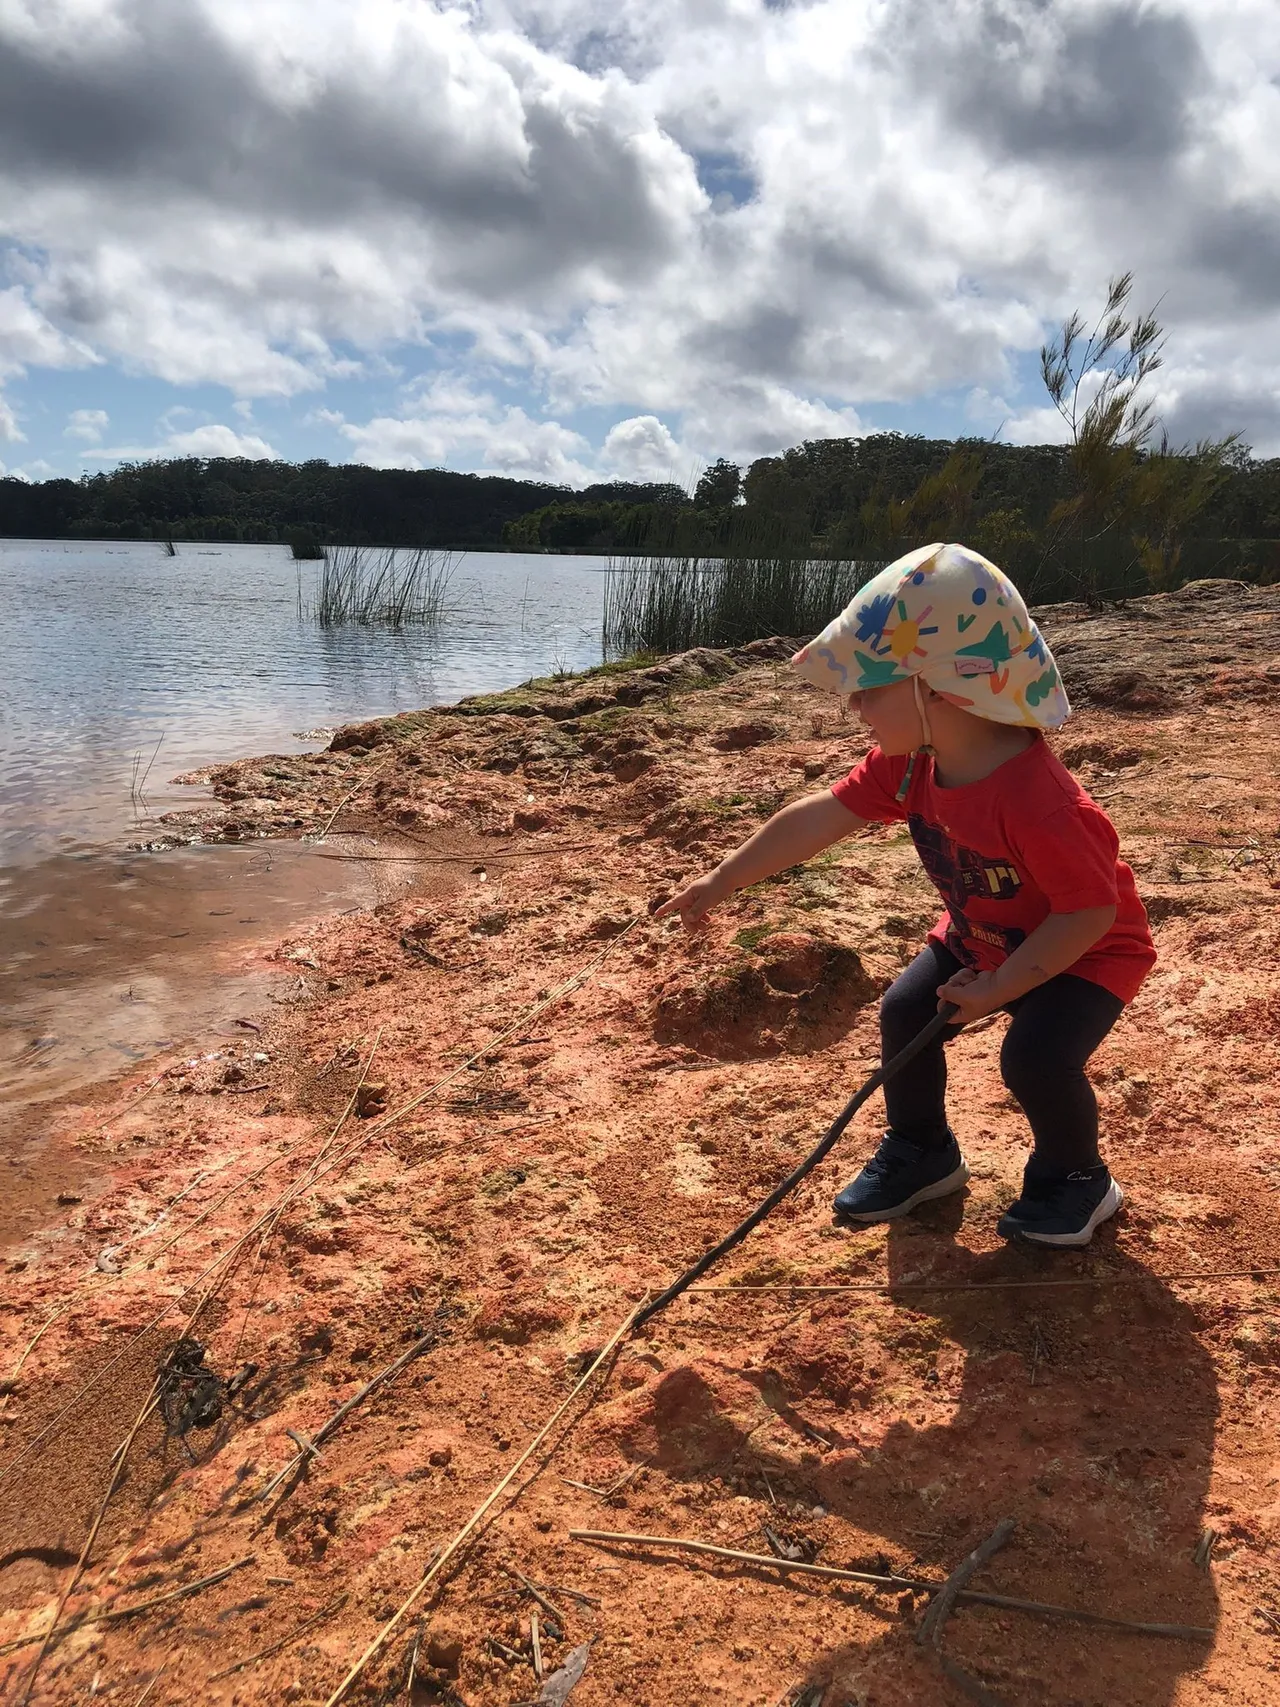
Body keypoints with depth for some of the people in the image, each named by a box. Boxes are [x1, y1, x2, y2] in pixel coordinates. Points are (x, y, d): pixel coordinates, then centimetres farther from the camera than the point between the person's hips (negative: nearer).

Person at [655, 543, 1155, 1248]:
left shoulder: (1035, 800, -41)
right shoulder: (910, 761, -17)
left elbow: (1090, 912, -32)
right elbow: (822, 816, -10)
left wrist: (1000, 988, -27)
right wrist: (722, 880, -7)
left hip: (1087, 952, -7)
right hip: (979, 938, 7)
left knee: (1035, 1056, -26)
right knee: (903, 1012, -5)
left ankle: (1075, 1179, 7)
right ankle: (920, 1154, 21)